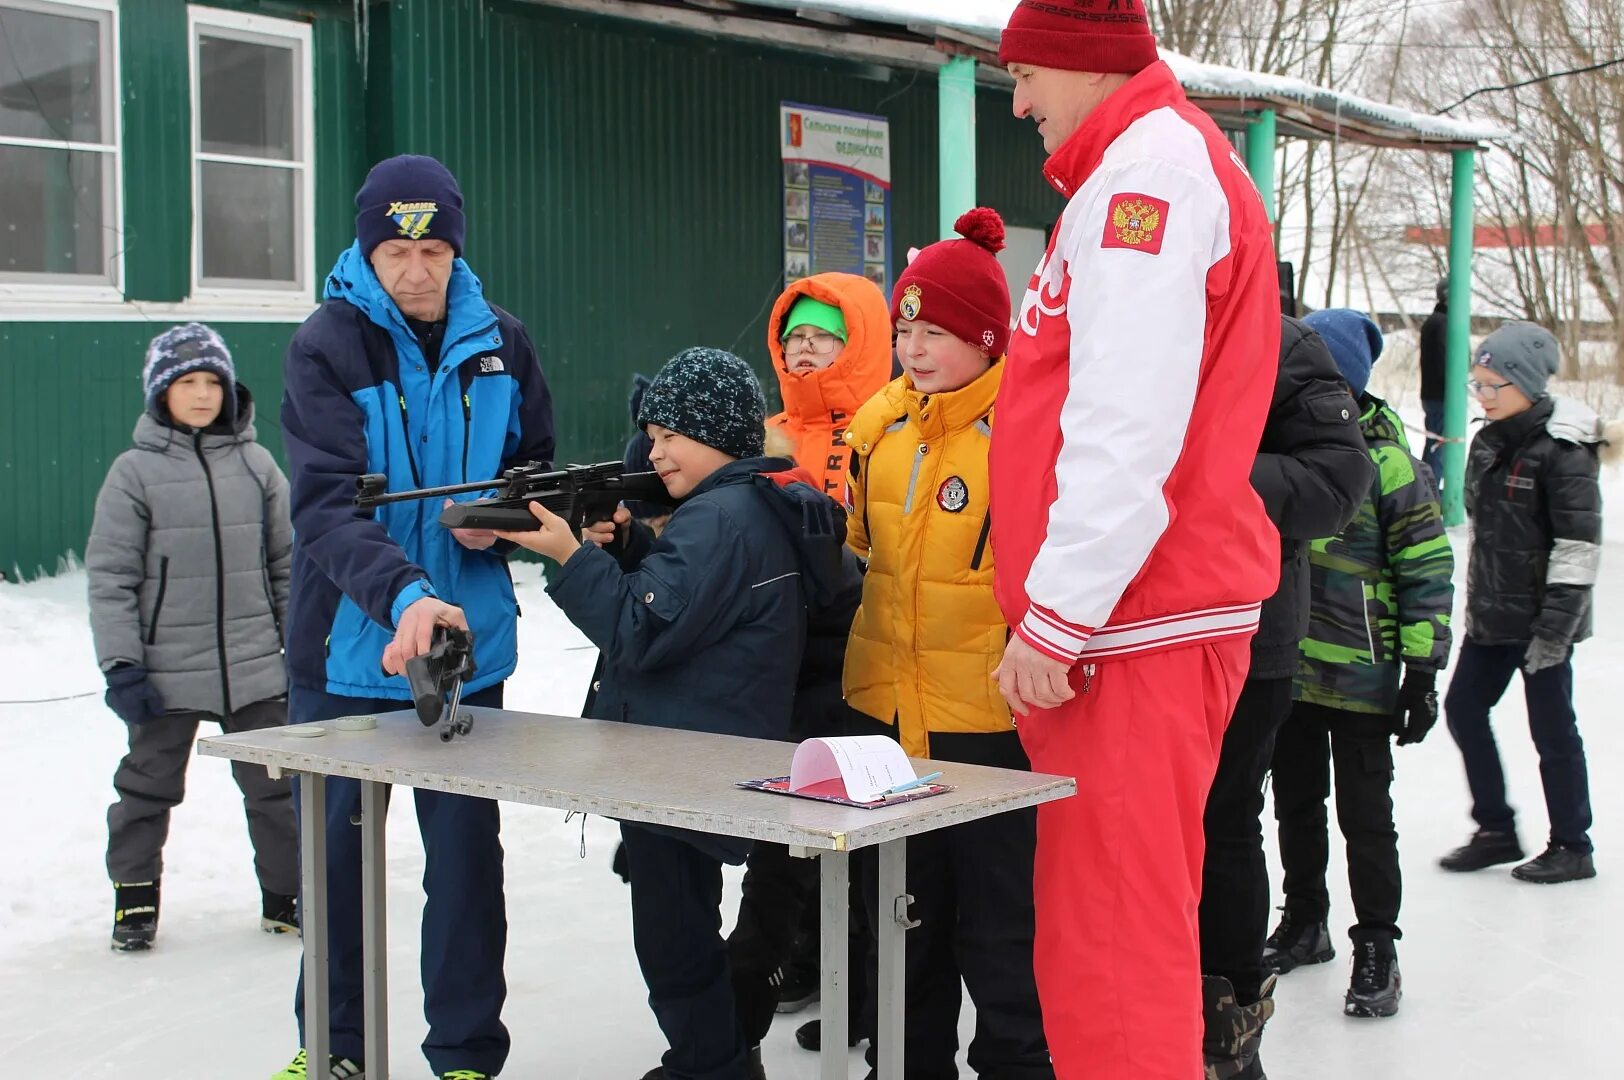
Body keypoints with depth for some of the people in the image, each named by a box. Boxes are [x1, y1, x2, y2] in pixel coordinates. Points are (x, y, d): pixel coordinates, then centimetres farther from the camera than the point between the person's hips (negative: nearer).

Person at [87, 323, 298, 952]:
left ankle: (286, 895, 24)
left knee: (277, 784, 9)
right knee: (149, 786, 12)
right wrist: (121, 667, -11)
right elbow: (110, 576, -6)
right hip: (166, 671, -2)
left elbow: (287, 563, 9)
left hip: (255, 667, 2)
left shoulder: (256, 465, 3)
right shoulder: (135, 472, -5)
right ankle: (134, 897, 29)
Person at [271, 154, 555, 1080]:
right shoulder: (327, 345, -11)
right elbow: (327, 504, -22)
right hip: (350, 646, -2)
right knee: (339, 847, 12)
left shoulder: (499, 343, 1)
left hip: (468, 641, 2)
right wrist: (402, 595, -39)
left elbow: (539, 464, 12)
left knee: (467, 849, 7)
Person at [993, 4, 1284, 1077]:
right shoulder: (1177, 158, 22)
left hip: (1136, 626, -11)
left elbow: (1128, 425, -20)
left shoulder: (1147, 166, -11)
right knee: (1133, 913, 17)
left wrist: (1054, 619, -20)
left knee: (1110, 934, -8)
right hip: (1151, 610, 11)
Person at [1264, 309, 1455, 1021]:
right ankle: (1304, 924, 34)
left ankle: (1376, 951, 15)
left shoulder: (1388, 463, -13)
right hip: (1283, 670, 6)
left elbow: (1428, 569, -11)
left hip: (1359, 676, -6)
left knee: (1364, 815, 3)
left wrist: (1423, 670, -13)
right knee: (1295, 803, 17)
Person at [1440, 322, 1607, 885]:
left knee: (1552, 728, 1)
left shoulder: (1563, 451, -15)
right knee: (1463, 708, 10)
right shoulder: (1488, 443, 9)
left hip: (1540, 620, -8)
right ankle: (1496, 830, 23)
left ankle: (1573, 847, 17)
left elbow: (1579, 545, -18)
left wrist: (1556, 623, -21)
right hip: (1490, 615, 8)